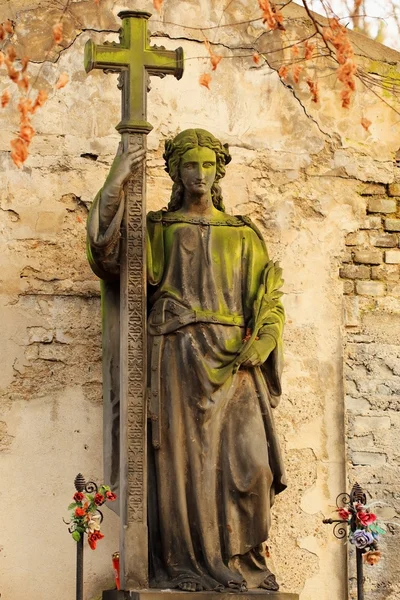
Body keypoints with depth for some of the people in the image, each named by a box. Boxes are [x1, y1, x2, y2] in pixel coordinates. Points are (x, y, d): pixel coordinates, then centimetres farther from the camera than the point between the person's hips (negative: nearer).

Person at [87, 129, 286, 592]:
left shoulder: (241, 234, 20)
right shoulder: (158, 229, 14)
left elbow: (268, 298, 14)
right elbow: (107, 253, -2)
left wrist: (261, 341, -6)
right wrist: (117, 182, -7)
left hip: (232, 361, 2)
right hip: (177, 356, -2)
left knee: (249, 461, -9)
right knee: (181, 457, -8)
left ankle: (243, 562, 0)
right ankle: (186, 566, -6)